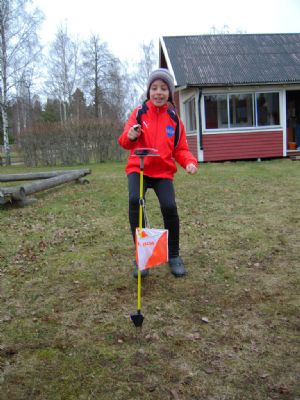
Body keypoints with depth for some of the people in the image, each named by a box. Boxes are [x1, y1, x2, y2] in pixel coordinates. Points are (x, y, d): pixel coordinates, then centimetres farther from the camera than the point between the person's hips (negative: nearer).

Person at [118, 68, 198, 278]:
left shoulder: (174, 120, 5)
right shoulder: (139, 113, 2)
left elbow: (180, 149, 6)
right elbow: (125, 142, -6)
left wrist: (190, 162, -16)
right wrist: (129, 136, -30)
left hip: (163, 171, 1)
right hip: (138, 168, -1)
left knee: (169, 206, -21)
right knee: (135, 200, -28)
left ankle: (174, 256, 4)